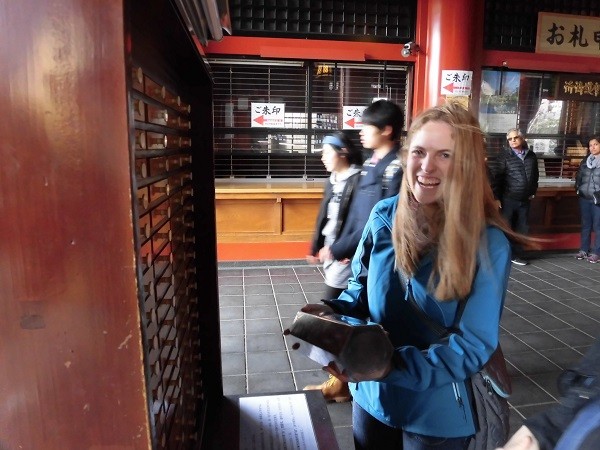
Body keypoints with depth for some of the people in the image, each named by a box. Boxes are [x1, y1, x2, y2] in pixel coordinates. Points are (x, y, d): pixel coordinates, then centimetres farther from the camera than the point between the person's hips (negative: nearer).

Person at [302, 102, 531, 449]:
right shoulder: (384, 216, -11)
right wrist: (333, 311, -18)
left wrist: (389, 365, -33)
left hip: (439, 415, -3)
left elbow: (473, 346, -21)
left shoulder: (489, 244, -21)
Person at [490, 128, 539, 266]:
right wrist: (496, 197, -14)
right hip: (508, 199, -4)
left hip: (525, 200, 5)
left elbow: (535, 175, 19)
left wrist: (533, 192, 14)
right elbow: (495, 176, -11)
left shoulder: (531, 156, 7)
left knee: (522, 229, 10)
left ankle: (516, 254, 22)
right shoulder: (505, 155, -6)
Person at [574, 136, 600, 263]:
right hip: (584, 198, 5)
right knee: (585, 225, 11)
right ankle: (584, 250, 20)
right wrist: (578, 188, 4)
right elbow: (578, 176, 18)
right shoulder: (585, 160, 10)